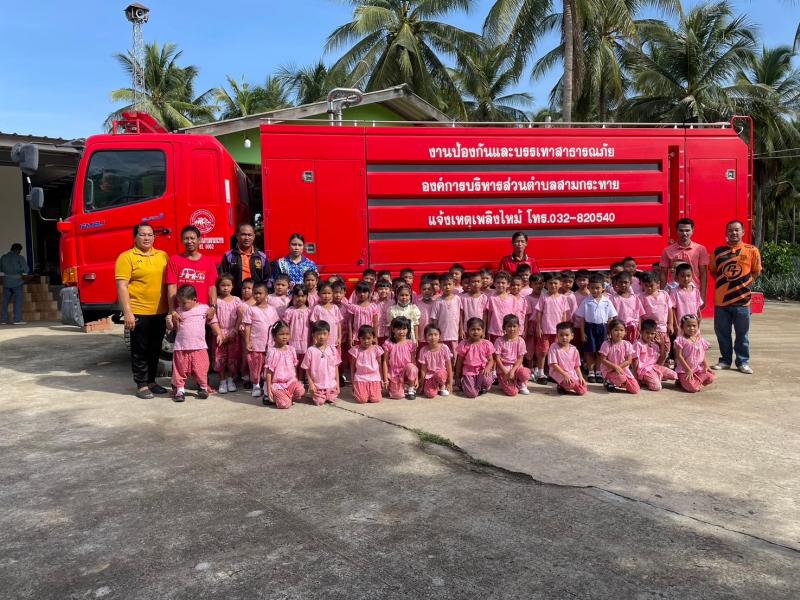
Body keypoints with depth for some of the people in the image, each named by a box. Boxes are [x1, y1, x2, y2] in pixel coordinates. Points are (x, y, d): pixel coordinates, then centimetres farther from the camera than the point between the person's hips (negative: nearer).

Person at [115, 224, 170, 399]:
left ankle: (151, 381, 26)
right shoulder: (126, 257, -5)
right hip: (138, 313, -5)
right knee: (140, 350, 3)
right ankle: (141, 385, 11)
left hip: (160, 312, 5)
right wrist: (127, 313, -16)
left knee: (155, 349, 13)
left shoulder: (163, 256, 9)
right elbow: (122, 286, -10)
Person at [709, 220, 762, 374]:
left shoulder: (752, 251, 0)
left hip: (742, 300, -2)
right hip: (721, 300, 2)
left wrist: (745, 285, 0)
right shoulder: (718, 251, 4)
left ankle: (743, 362, 19)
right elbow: (713, 271, 17)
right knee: (722, 333, 10)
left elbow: (756, 272, 8)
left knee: (742, 334, 7)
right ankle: (725, 360, 24)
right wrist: (724, 283, 7)